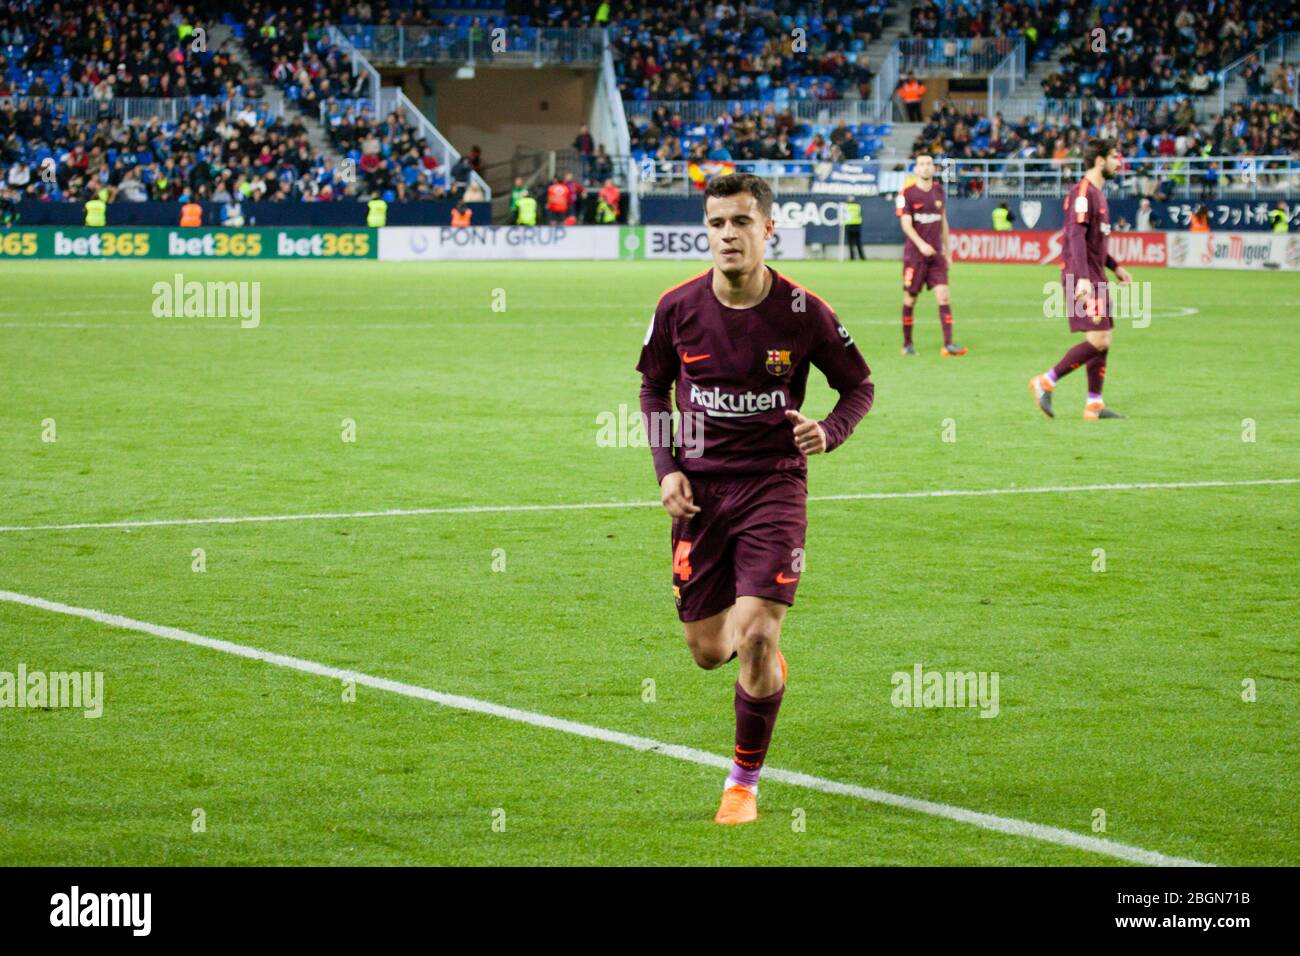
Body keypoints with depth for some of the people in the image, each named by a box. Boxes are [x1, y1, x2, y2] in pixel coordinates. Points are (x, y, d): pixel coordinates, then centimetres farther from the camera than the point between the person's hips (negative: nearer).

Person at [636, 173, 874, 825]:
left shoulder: (802, 312, -9)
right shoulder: (678, 308, -4)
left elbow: (860, 386, 5)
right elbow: (654, 387, 12)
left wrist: (827, 432, -15)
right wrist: (666, 469, 0)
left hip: (774, 484, -2)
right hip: (701, 489, 3)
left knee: (757, 637, -15)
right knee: (707, 649, 5)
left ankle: (744, 783, 4)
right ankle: (761, 658, 45)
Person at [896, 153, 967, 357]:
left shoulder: (939, 190, 10)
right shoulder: (907, 193, -5)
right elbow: (906, 224, -12)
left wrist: (946, 250, 18)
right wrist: (921, 244, -27)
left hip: (936, 254, 4)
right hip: (914, 254, -4)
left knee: (943, 296, -9)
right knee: (910, 299, 3)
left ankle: (948, 344, -13)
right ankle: (907, 344, 17)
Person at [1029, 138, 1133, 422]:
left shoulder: (1097, 194, 19)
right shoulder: (1082, 192, -13)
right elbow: (1076, 236, -23)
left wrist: (1115, 267, 27)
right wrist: (1083, 278, -31)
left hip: (1095, 278, 10)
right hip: (1082, 278, -10)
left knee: (1102, 342, 8)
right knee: (1098, 341, -14)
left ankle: (1094, 405, 9)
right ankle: (1045, 383, -8)